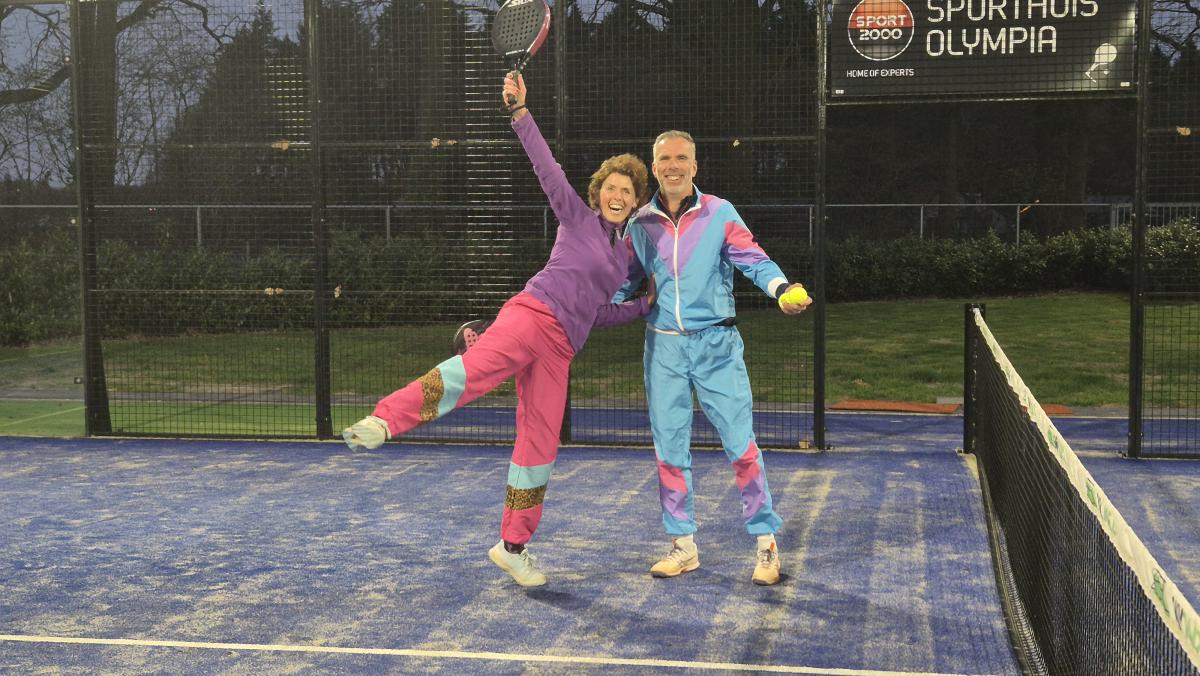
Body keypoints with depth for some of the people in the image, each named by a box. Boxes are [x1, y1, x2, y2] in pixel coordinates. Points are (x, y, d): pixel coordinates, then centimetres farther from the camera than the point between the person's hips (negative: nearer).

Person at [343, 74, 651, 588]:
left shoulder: (628, 258, 24)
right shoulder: (578, 217, 10)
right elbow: (547, 168, 1)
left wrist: (648, 306, 19)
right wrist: (520, 112, -9)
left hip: (561, 348, 6)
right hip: (532, 314, -6)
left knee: (541, 446, 4)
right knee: (476, 366, -37)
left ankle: (512, 547, 15)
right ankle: (383, 420, -55)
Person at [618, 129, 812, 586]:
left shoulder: (719, 214, -3)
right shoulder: (639, 224, 5)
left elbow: (754, 260, -9)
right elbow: (623, 283, 12)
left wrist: (782, 288, -28)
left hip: (716, 343, -3)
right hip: (663, 346, 3)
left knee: (740, 443, -5)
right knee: (668, 448, 7)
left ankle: (766, 543, 7)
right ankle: (683, 546, 21)